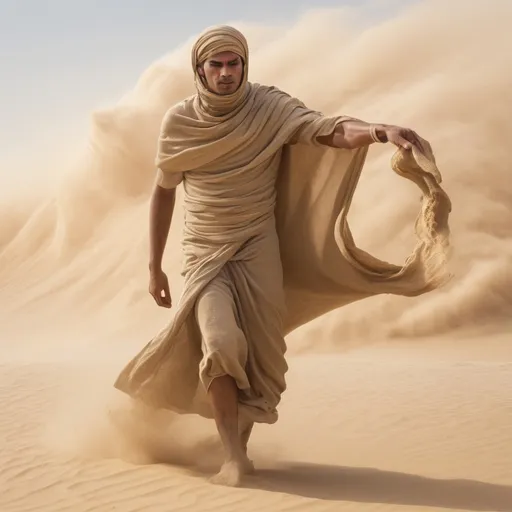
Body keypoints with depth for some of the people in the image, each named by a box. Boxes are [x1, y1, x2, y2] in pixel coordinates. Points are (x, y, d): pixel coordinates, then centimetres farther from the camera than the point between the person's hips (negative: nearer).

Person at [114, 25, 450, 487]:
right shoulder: (179, 122, -2)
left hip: (259, 250, 0)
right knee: (220, 343, -22)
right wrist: (155, 266, 8)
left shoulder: (270, 107, -8)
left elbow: (328, 130, -22)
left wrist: (379, 130, -44)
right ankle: (234, 458, -13)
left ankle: (240, 445, 19)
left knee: (261, 357, 0)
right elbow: (163, 192, 8)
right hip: (205, 253, 0)